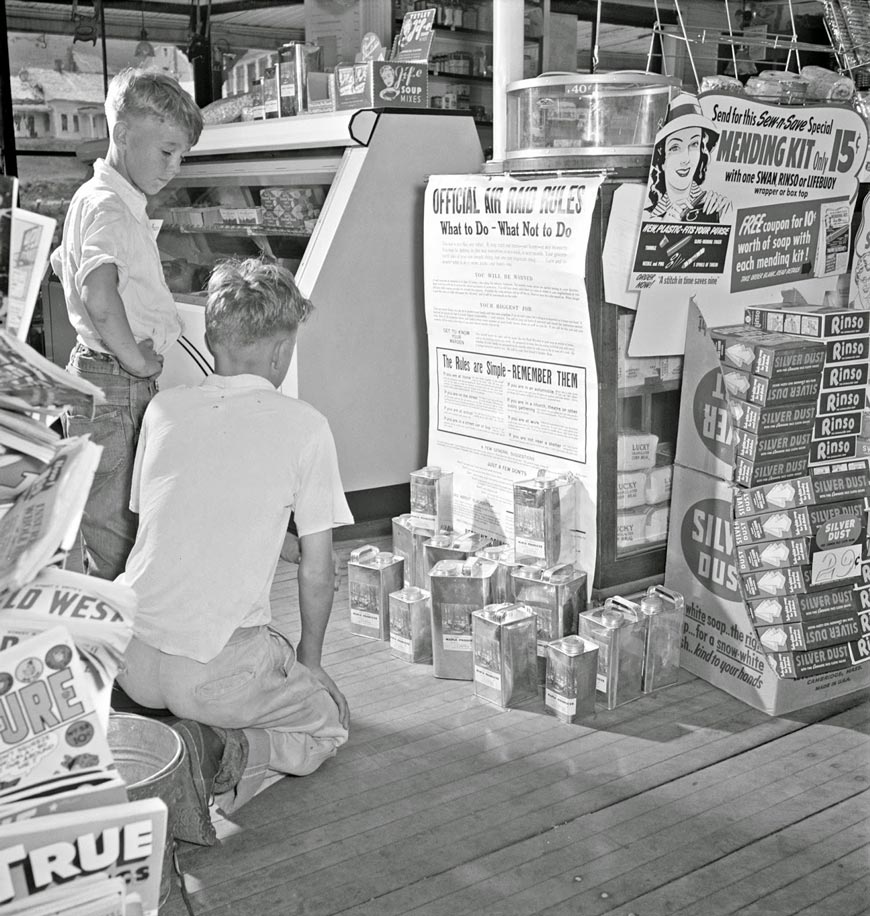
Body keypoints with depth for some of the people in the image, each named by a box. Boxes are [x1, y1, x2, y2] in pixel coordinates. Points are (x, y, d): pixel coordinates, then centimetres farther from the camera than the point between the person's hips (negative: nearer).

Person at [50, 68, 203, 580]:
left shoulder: (95, 197, 16)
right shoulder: (110, 207, -17)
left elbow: (63, 264, 33)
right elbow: (99, 295, -35)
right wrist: (134, 357, -20)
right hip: (115, 388, -10)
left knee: (115, 534, 18)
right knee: (114, 540, -6)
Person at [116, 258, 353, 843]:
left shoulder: (164, 409, 8)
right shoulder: (304, 426, -5)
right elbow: (316, 570, -1)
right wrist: (308, 659, 17)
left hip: (130, 655, 6)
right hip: (219, 668, -5)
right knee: (331, 721, 22)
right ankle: (231, 754, -7)